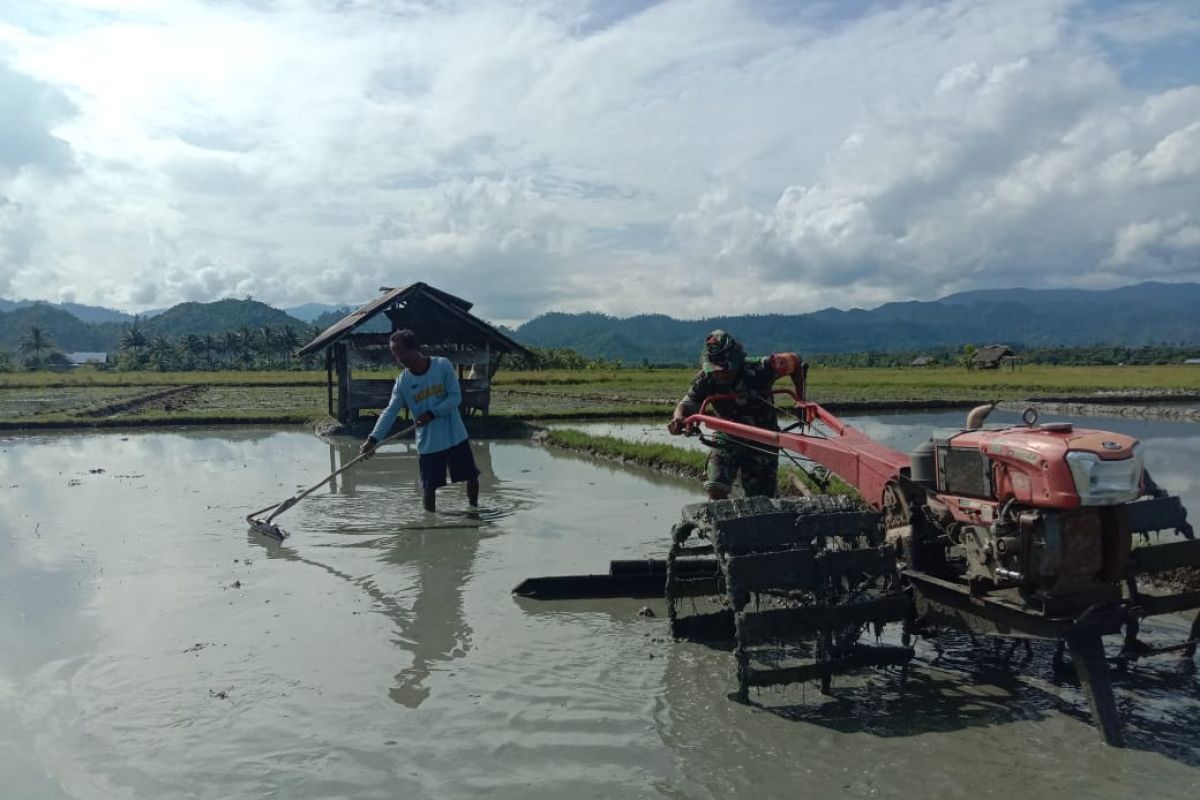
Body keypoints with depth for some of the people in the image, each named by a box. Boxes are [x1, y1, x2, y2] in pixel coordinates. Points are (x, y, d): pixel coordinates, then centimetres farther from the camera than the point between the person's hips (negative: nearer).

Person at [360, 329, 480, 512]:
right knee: (429, 487, 4)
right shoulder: (402, 381, -6)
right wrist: (373, 439, -24)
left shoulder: (443, 365, -11)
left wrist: (432, 413, -24)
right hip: (427, 443, 1)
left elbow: (456, 397, -13)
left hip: (455, 436, -1)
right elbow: (390, 411, -12)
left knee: (472, 477, 11)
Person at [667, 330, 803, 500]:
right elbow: (688, 403, -30)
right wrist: (678, 417, -55)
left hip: (762, 442, -1)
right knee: (716, 489, -19)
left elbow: (794, 360, -10)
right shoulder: (706, 381, -19)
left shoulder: (759, 369, -25)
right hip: (729, 438, 1)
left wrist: (801, 400, -10)